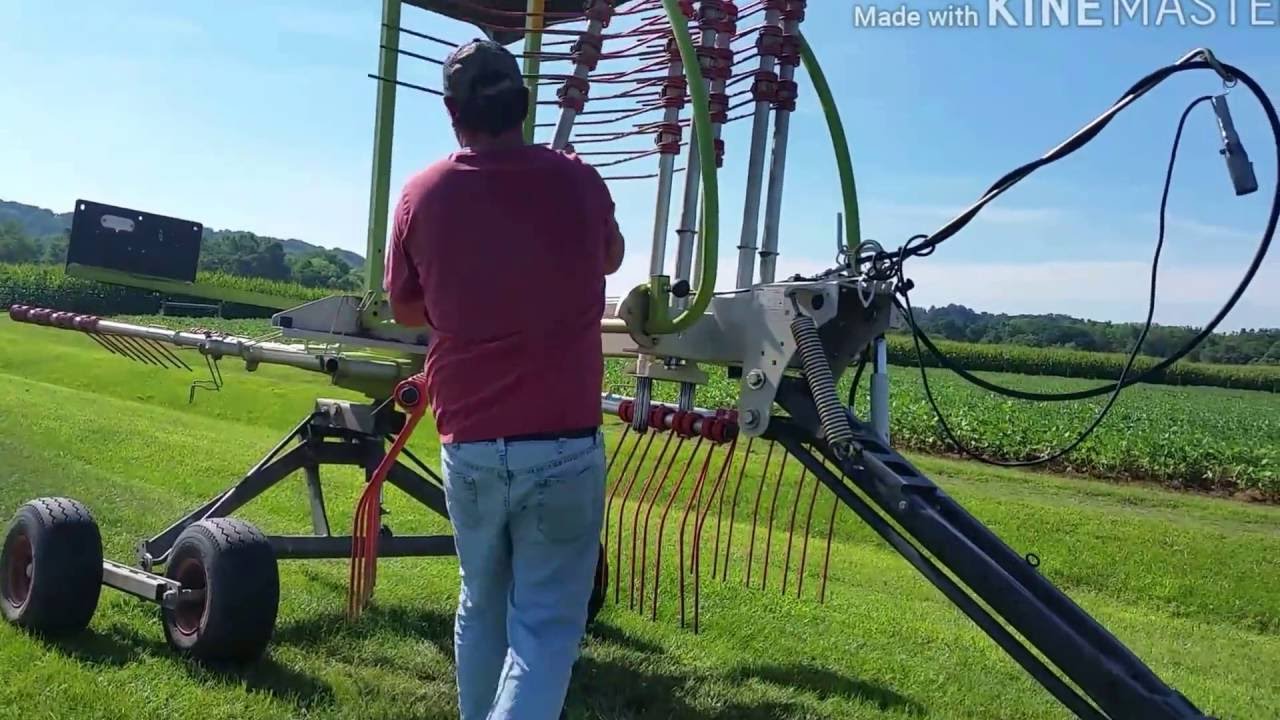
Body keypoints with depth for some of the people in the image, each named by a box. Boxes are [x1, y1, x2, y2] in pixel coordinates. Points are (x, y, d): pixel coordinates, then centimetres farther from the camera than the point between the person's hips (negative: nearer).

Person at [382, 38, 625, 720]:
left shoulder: (422, 194, 0)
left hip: (467, 442, 2)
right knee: (546, 622, 3)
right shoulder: (577, 181, -1)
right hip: (565, 443, -2)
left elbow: (407, 310, 13)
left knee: (482, 605, 21)